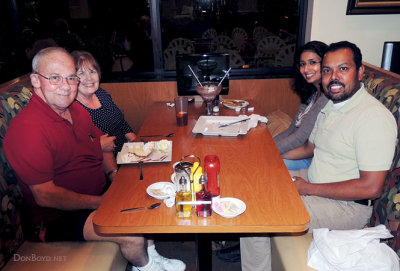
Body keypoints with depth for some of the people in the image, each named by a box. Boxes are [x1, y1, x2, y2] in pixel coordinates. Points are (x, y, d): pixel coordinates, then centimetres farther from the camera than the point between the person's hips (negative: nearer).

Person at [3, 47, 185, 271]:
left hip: (99, 196, 9)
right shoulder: (27, 128, -24)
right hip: (59, 217, -9)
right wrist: (100, 202, -23)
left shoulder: (76, 109, 4)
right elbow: (44, 195, -25)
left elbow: (101, 146, 17)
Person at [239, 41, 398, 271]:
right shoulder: (331, 105, 8)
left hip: (347, 205, -9)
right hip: (313, 180, 9)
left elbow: (371, 187, -25)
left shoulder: (374, 117, -21)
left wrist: (307, 188, -21)